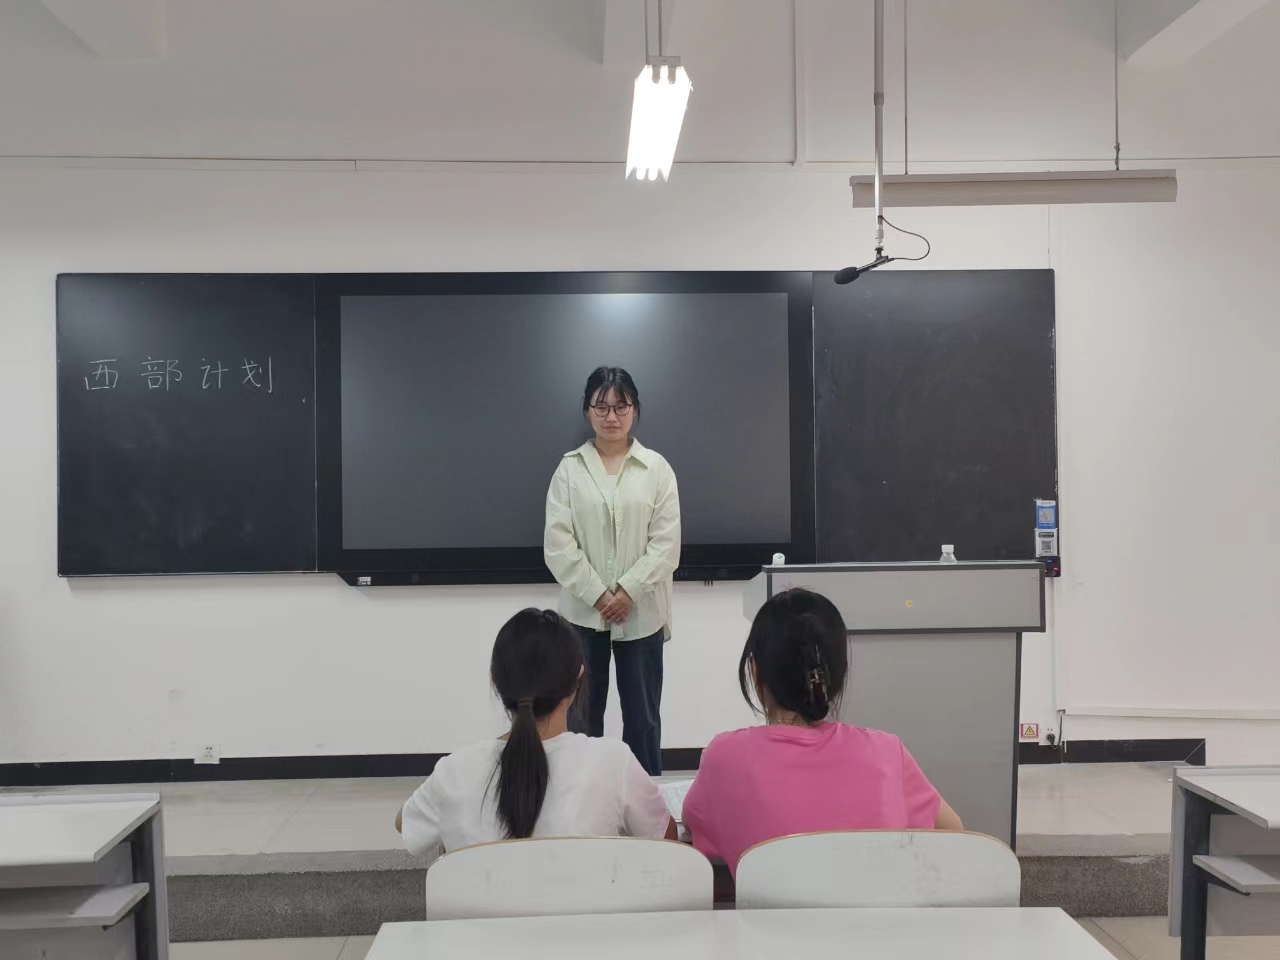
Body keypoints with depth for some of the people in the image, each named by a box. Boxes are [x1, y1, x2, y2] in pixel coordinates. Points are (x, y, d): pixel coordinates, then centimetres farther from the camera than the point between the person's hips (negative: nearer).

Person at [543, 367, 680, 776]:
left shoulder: (656, 468, 2)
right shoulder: (569, 469, 2)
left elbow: (666, 544, -4)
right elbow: (558, 546, -4)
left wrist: (627, 592, -13)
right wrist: (598, 595, -11)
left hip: (641, 614, 0)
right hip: (583, 613, 0)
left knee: (642, 719, 8)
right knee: (582, 718, 5)